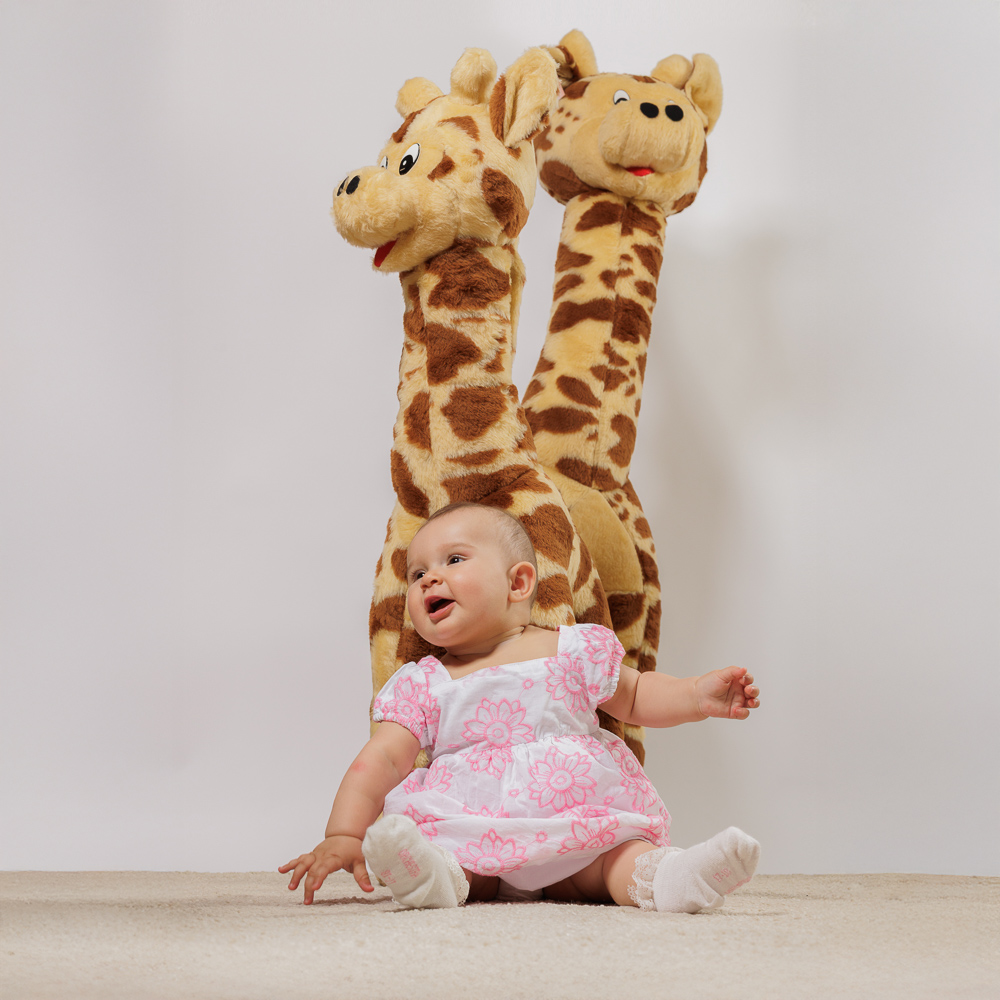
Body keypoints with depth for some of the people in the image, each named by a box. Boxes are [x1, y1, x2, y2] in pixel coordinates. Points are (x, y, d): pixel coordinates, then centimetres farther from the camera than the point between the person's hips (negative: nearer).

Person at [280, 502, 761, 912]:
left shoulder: (574, 651, 8)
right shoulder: (420, 686, 7)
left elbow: (635, 695, 23)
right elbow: (380, 762, -1)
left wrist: (697, 696, 4)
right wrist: (344, 836, -16)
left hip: (577, 816, 0)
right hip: (470, 829, 0)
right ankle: (436, 875, -53)